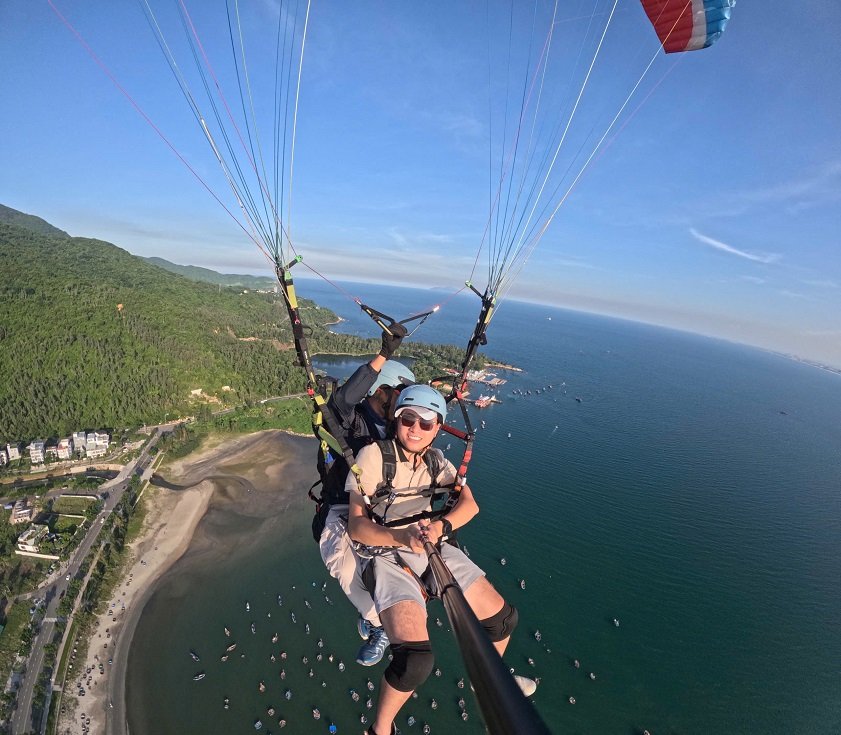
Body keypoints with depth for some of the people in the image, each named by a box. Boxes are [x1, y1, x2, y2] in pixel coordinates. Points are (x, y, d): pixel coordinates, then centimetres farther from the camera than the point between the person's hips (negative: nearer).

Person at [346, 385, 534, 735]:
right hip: (387, 556, -5)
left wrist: (440, 526, -27)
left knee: (502, 616, 8)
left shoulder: (435, 459, 1)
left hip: (431, 548, 6)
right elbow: (356, 526, -17)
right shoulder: (372, 456, -17)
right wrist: (402, 537, -34)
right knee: (415, 658, -25)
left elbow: (469, 503, -6)